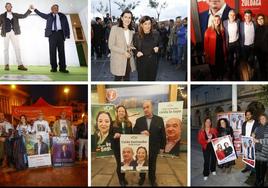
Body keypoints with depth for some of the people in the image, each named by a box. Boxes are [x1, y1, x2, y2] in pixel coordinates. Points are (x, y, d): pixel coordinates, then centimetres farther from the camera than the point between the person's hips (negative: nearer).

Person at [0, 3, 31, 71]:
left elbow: (24, 16, 7)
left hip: (14, 33, 1)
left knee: (17, 48, -5)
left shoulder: (15, 15, 14)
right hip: (6, 33, -1)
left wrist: (29, 9, -2)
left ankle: (20, 65, -6)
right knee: (6, 49, 1)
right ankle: (6, 65, 6)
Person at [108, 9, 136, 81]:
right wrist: (123, 52, -18)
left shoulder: (132, 30, 6)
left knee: (127, 79, 14)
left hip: (129, 60, 6)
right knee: (118, 79, 3)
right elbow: (111, 46, -14)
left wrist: (131, 48, -5)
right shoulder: (115, 28, -12)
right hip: (118, 60, -5)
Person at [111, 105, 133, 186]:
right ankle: (121, 180, 25)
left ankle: (123, 178, 33)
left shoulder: (129, 123, 4)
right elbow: (110, 135, -4)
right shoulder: (113, 123, -6)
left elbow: (131, 134, 9)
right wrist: (114, 136, -24)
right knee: (119, 163, 6)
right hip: (117, 147, -3)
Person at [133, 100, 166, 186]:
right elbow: (134, 132, -3)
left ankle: (152, 179, 34)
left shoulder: (159, 119, -6)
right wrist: (141, 132, -24)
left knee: (152, 165, 15)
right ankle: (142, 178, 37)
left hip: (153, 148, -1)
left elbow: (162, 134, -3)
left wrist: (162, 147, -2)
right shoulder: (139, 120, -2)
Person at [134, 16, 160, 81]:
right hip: (142, 63, -1)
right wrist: (137, 53, -14)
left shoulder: (156, 34, 0)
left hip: (153, 63, 2)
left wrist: (157, 48, -10)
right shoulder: (136, 36, -3)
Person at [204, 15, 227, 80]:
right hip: (213, 54, -4)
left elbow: (224, 41, 9)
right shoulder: (209, 30, -9)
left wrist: (225, 54, 8)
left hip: (221, 53, 4)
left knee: (221, 68, 11)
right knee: (213, 69, 8)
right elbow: (206, 43, -7)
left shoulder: (222, 30, 6)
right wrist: (206, 54, -9)